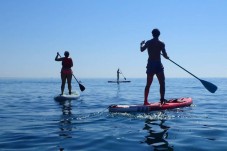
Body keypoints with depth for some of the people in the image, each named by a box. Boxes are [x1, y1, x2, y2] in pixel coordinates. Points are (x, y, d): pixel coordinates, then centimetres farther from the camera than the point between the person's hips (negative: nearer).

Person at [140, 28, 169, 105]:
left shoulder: (148, 42, 5)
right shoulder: (161, 43, -5)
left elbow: (142, 50, 11)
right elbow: (164, 55, -10)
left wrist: (141, 44, 30)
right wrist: (167, 57, 12)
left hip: (150, 65, 4)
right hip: (158, 65, -4)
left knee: (148, 84, 11)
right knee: (162, 83, 2)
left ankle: (145, 101, 11)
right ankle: (162, 100, -6)